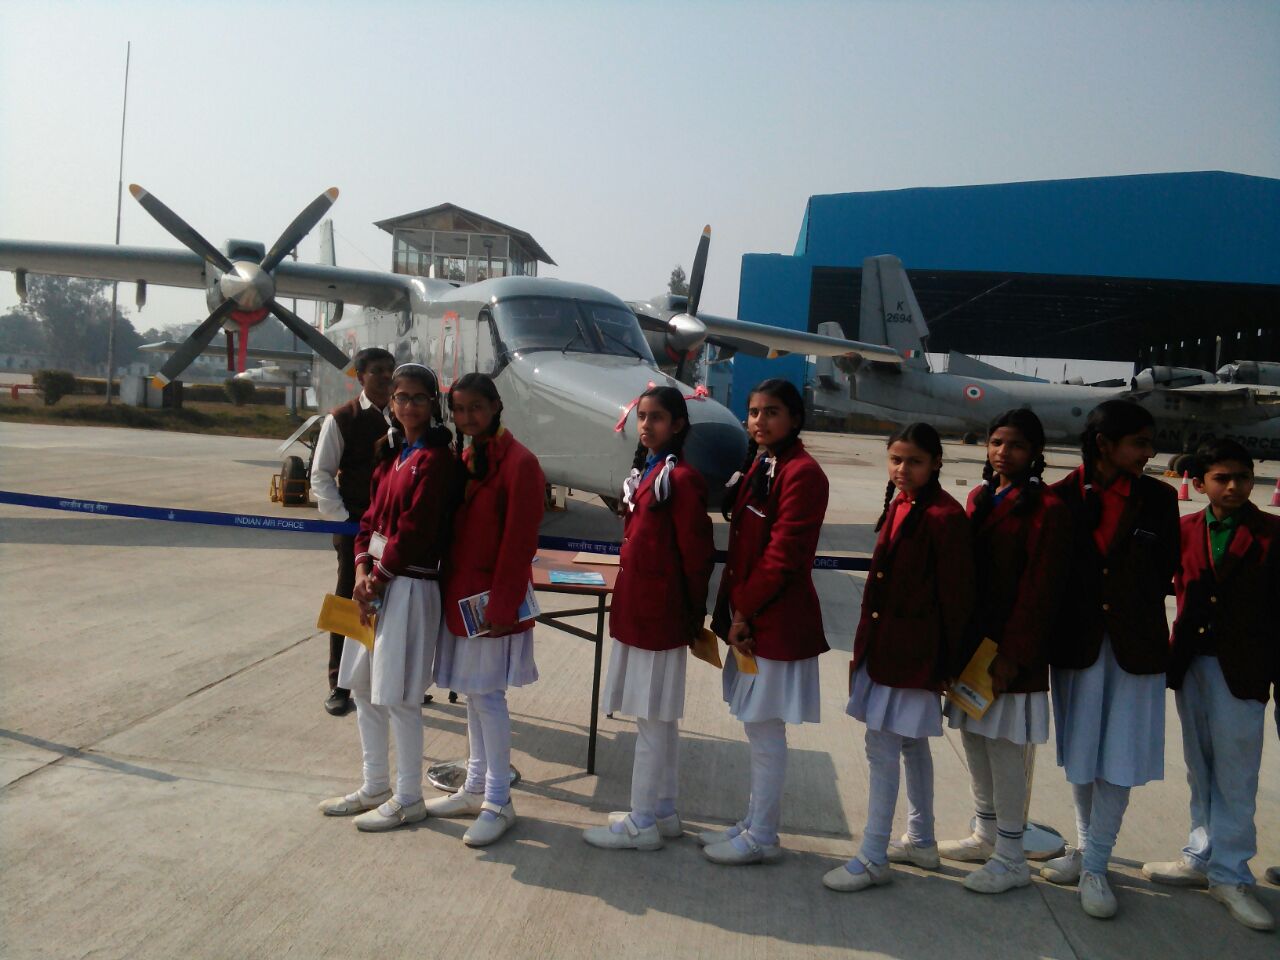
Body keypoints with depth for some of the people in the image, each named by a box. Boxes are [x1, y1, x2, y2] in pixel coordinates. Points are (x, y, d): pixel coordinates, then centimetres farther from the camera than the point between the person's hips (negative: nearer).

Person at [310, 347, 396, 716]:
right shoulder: (341, 419, -6)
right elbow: (321, 475, -5)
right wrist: (342, 518, -11)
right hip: (356, 526, -3)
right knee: (349, 602, 6)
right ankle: (339, 684, 18)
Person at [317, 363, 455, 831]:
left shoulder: (435, 458, -13)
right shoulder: (391, 452, 13)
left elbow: (415, 529, -17)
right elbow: (373, 514, 12)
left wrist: (379, 578, -11)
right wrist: (362, 569, -2)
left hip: (409, 585, -9)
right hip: (375, 579, 9)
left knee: (397, 695, -1)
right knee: (363, 687, 16)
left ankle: (408, 798, 16)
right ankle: (375, 787, 31)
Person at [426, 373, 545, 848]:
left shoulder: (519, 462, -15)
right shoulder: (464, 456, 10)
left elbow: (519, 542, -17)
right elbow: (453, 527, 12)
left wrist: (502, 605, -18)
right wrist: (451, 590, 9)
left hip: (491, 598, -8)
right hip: (459, 594, 8)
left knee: (487, 694, -2)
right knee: (473, 693, 16)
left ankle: (499, 803, 12)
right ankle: (475, 790, 29)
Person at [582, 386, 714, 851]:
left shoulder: (681, 478, -15)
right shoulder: (645, 470, 13)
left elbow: (696, 555, -14)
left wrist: (694, 616, -8)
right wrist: (627, 600, 14)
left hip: (658, 613, -9)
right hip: (636, 608, 9)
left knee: (653, 718, 1)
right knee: (660, 718, 17)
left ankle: (643, 823, 13)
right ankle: (663, 813, 29)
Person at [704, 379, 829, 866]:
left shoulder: (802, 473, -15)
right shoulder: (759, 464, 12)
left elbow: (783, 554, -19)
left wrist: (743, 611, -13)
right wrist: (736, 609, 7)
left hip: (777, 621, -9)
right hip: (751, 614, 9)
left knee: (765, 729, 2)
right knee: (758, 728, 18)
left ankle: (762, 838, 17)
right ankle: (755, 822, 31)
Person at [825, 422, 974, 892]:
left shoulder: (944, 517, -17)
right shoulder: (898, 505, 9)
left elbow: (955, 595, -15)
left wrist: (949, 662, -11)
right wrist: (870, 637, 12)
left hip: (912, 650, -9)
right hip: (883, 642, 9)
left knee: (882, 746, -4)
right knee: (911, 743, 19)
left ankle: (873, 859, 8)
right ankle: (921, 841, 34)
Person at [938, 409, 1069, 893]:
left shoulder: (1047, 509, -12)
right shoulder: (980, 498, 10)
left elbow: (1040, 591, -15)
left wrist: (1011, 654, -16)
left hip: (1010, 647, -7)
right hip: (972, 639, 7)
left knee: (1004, 746, 0)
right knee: (973, 736, 16)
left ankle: (1011, 858, 15)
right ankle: (986, 835, 33)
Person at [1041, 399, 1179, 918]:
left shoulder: (1158, 498, -2)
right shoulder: (1062, 497, -6)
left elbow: (1163, 572, 5)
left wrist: (1130, 613, 2)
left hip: (1134, 645, 0)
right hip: (1077, 641, 0)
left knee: (1117, 759, 4)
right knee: (1079, 755, 12)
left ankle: (1094, 865, 17)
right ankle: (1086, 847, 32)